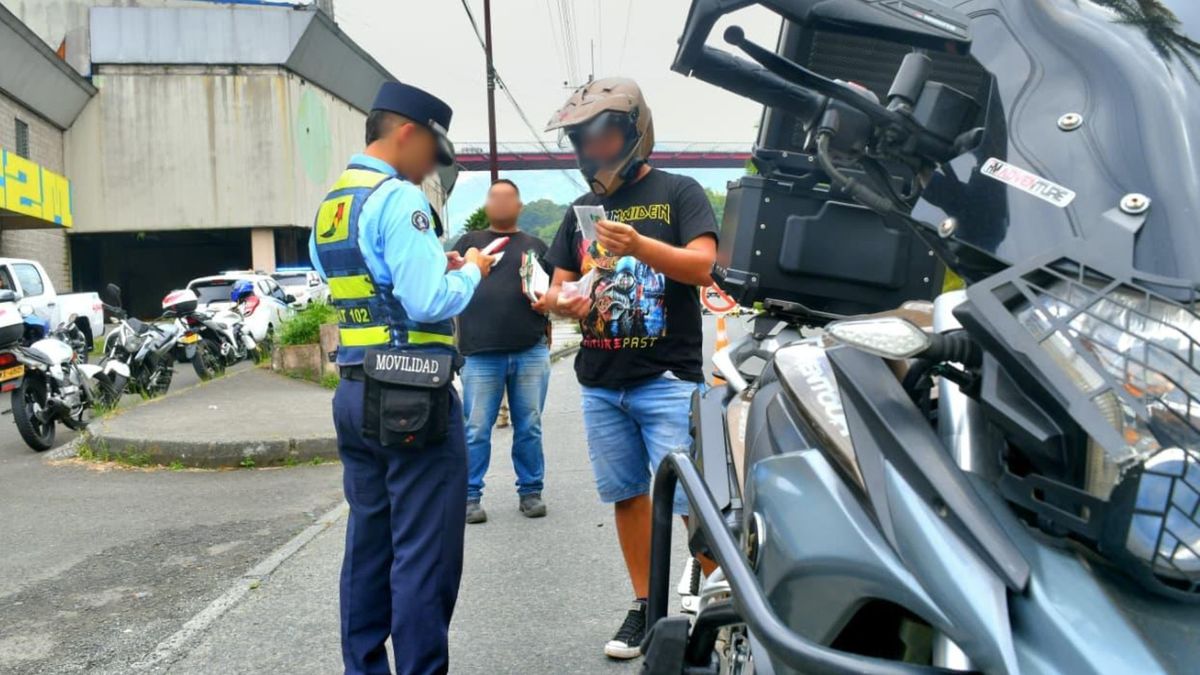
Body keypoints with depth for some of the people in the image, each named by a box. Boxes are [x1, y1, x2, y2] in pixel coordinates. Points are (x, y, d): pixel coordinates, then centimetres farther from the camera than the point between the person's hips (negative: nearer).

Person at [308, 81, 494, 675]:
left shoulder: (328, 207, 14)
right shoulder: (398, 199, -14)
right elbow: (429, 303, -23)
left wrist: (437, 266, 15)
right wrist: (468, 272, -4)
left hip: (355, 394, 9)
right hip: (414, 400, -9)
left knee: (368, 545, 16)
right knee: (424, 556, 0)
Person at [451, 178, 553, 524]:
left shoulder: (535, 245, 16)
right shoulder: (469, 242, 14)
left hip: (531, 352, 1)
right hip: (481, 354, -1)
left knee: (529, 428, 6)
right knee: (476, 431, 0)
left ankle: (530, 492, 17)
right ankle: (470, 496, 9)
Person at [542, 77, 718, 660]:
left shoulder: (678, 193, 0)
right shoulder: (582, 209, 15)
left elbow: (702, 264, -13)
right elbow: (557, 286, 15)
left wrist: (640, 246, -30)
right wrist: (563, 301, -9)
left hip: (668, 379, -5)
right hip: (600, 383, 5)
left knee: (691, 500, -7)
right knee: (627, 496, 12)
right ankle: (645, 604, 24)